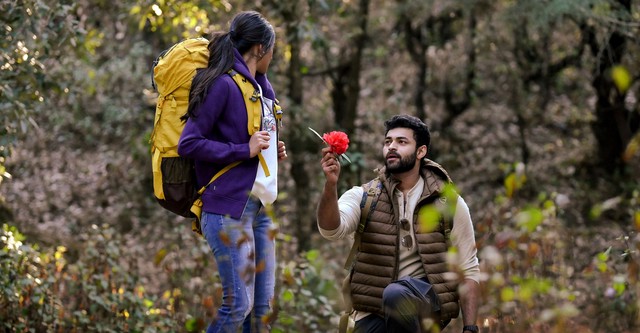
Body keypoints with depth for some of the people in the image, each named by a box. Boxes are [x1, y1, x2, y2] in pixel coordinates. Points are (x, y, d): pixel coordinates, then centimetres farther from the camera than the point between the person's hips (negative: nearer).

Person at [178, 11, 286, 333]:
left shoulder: (261, 88, 16)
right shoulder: (223, 85, -10)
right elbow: (188, 144, -15)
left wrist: (273, 151, 8)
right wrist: (245, 150, -17)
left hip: (258, 207, 9)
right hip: (228, 209, -9)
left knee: (262, 304, 8)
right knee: (238, 304, -8)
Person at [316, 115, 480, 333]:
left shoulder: (448, 202, 2)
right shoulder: (364, 196, 2)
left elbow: (468, 270, 4)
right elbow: (332, 229, -19)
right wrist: (331, 184, -37)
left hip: (428, 299, -2)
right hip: (373, 312, 2)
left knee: (396, 295, -36)